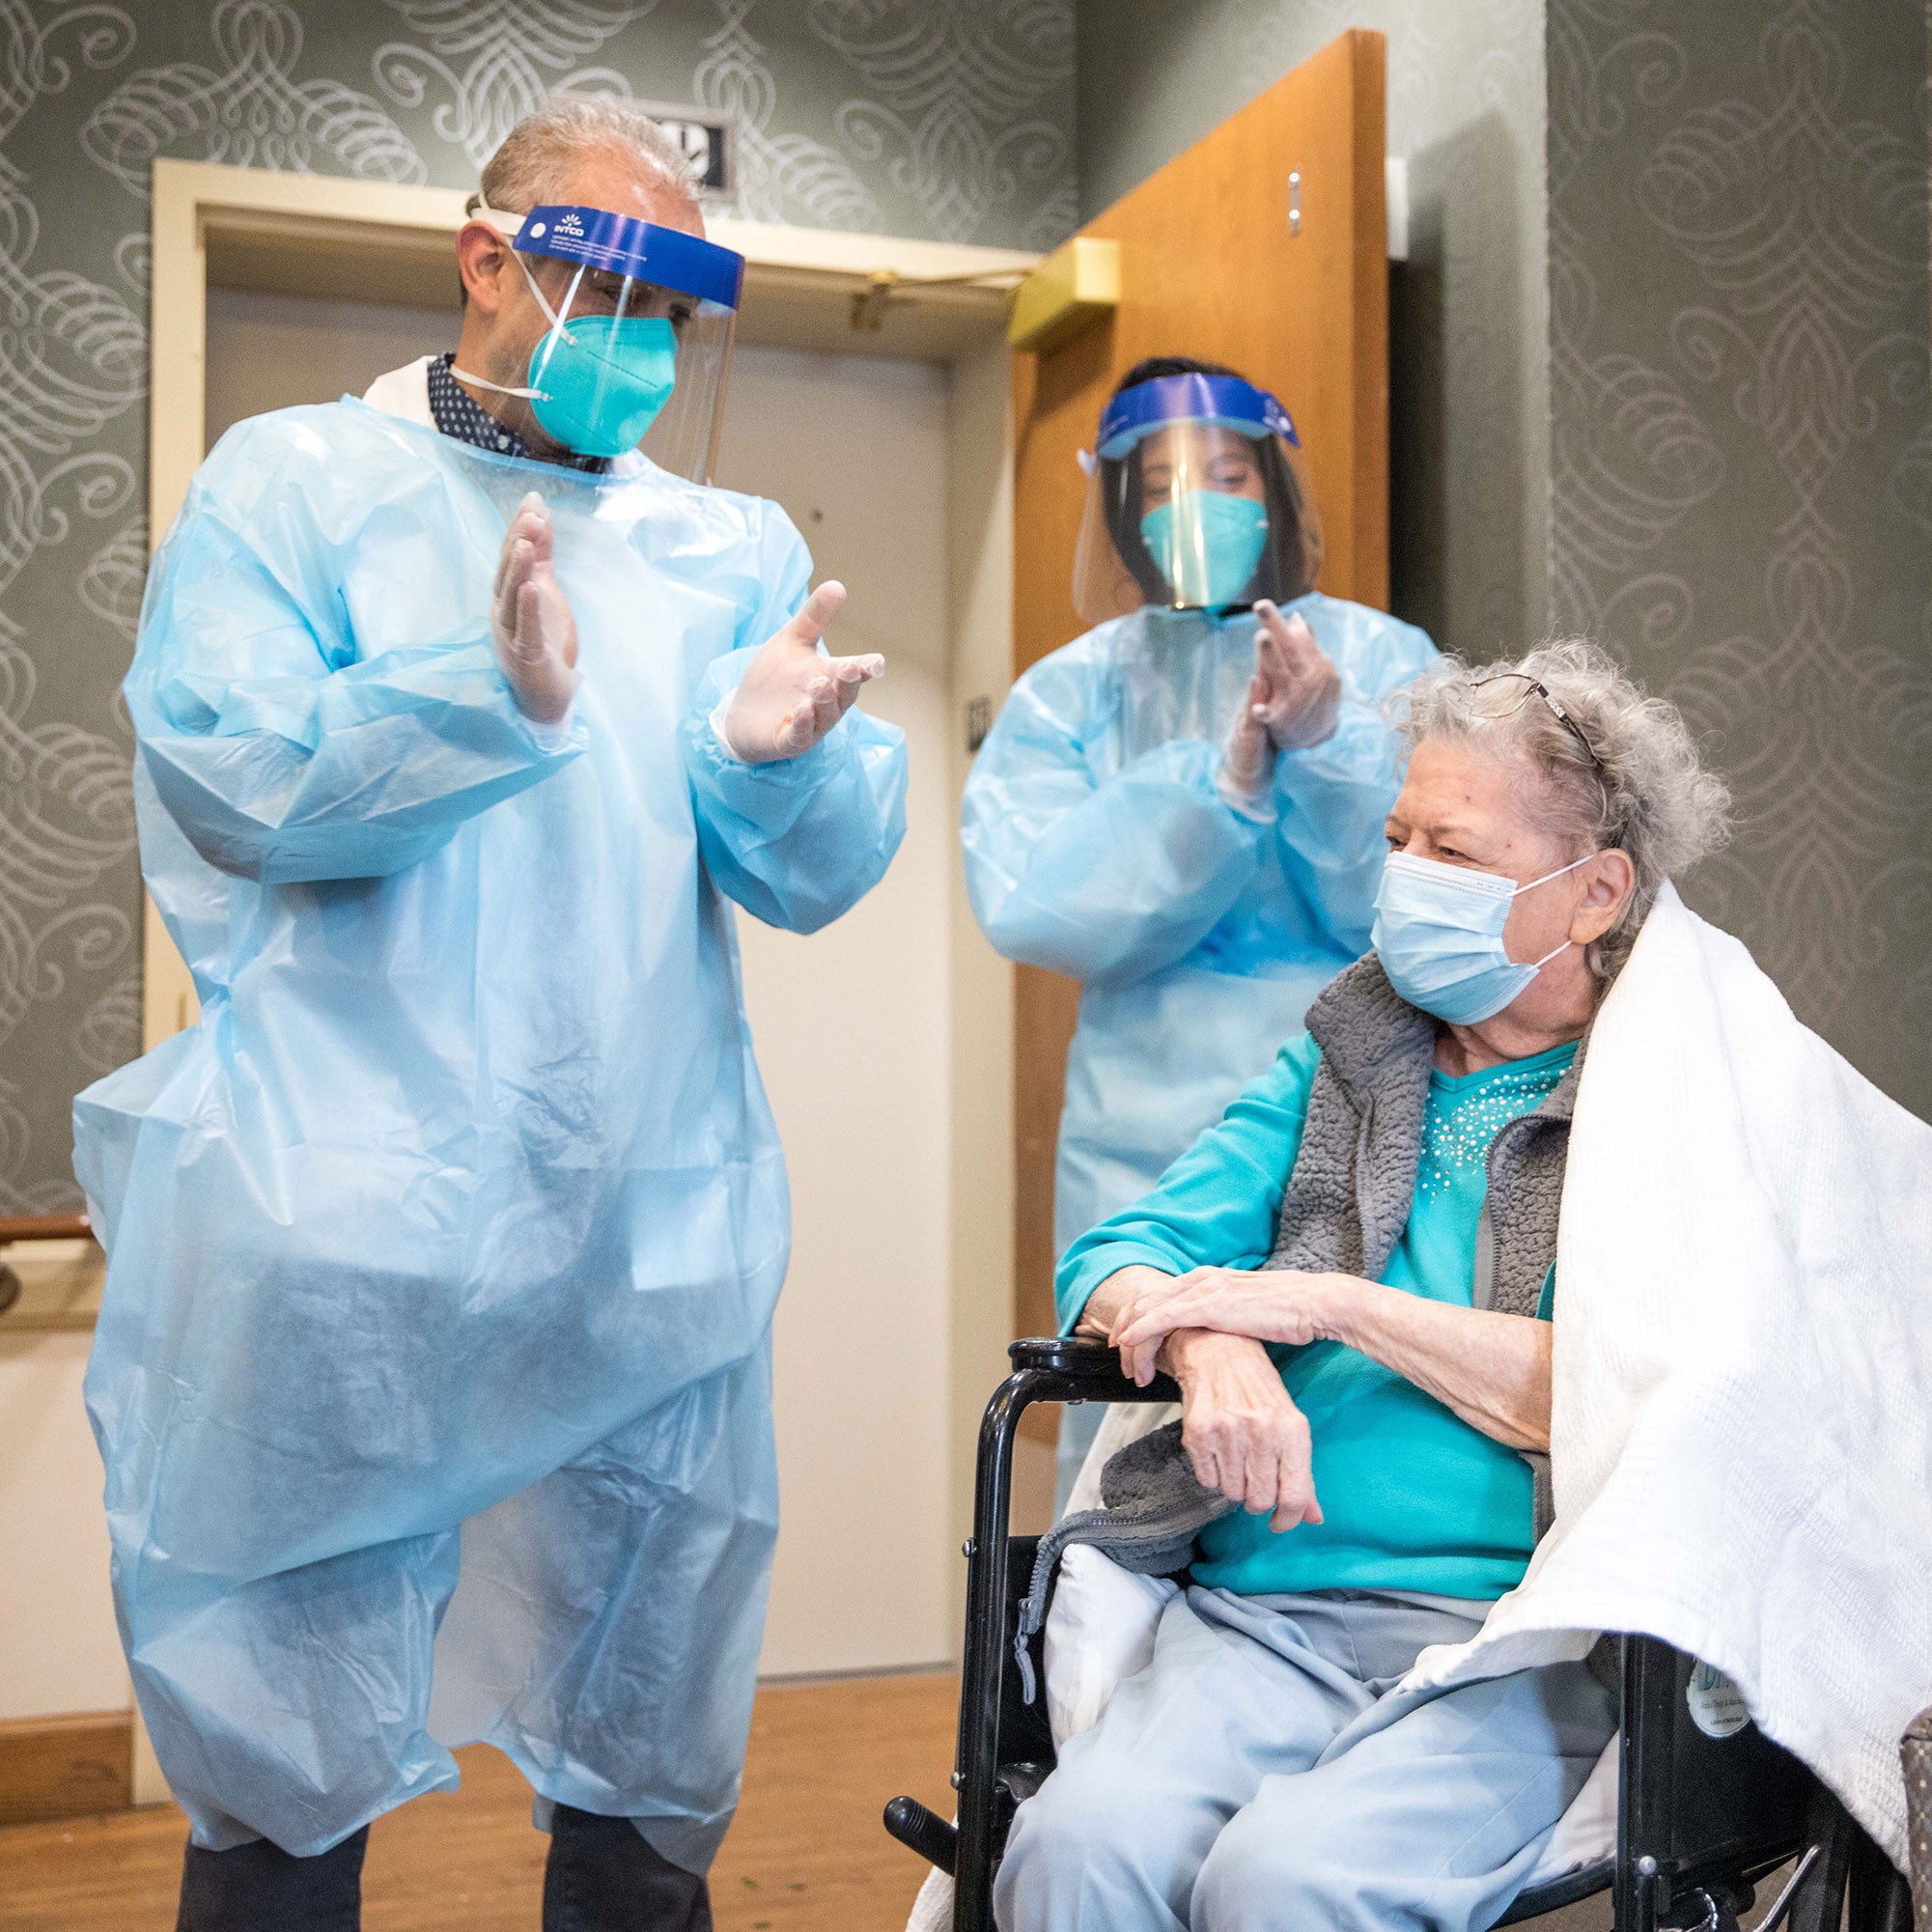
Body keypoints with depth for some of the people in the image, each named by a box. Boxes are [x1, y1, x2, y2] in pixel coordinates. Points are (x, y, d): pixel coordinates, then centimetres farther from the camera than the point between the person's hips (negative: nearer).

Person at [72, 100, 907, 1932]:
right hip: (338, 1232, -3)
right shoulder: (291, 483, 5)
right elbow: (224, 778, -10)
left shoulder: (734, 547, 13)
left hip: (653, 1249, 4)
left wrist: (775, 750, -17)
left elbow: (820, 874, 4)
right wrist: (498, 694, -23)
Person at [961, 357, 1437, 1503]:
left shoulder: (1384, 663, 6)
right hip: (1147, 1147, 1)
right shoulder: (1066, 696, 8)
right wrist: (1222, 779, -17)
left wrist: (1325, 747, -19)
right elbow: (1032, 911, -8)